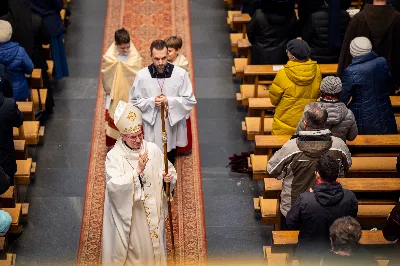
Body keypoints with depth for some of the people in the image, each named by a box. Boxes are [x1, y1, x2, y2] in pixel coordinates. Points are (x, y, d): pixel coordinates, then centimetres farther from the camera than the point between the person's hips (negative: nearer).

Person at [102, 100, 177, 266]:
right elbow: (114, 185, -25)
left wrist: (169, 177, -20)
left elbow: (169, 170, 4)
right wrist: (137, 170, -32)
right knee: (134, 245, 8)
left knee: (154, 242, 17)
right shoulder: (114, 156, -14)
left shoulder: (152, 149, -4)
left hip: (152, 208, 4)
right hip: (128, 211, -3)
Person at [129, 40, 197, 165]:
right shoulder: (141, 75, -12)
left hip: (173, 127, 1)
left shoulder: (180, 74, -13)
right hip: (152, 129, -1)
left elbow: (190, 100, -8)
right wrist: (151, 101, -20)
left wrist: (169, 101, -22)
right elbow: (134, 102, -2)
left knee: (170, 165, 21)